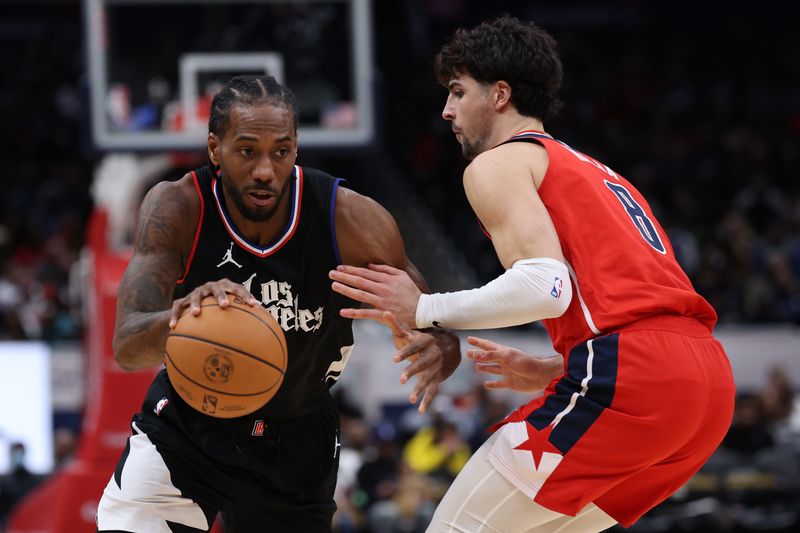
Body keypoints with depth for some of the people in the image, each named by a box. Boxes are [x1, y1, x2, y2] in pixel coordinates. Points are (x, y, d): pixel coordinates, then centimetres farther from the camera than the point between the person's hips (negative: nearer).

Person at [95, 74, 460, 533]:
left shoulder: (352, 220, -22)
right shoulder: (177, 209, -23)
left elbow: (434, 324, -11)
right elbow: (127, 348, -32)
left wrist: (440, 352, -38)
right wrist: (183, 316, -57)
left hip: (296, 443, 2)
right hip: (184, 427, -1)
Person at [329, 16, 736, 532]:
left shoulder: (498, 163, 6)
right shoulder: (597, 173, 32)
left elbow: (545, 286, -12)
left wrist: (423, 310, -2)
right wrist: (548, 372, 30)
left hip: (628, 374, -8)